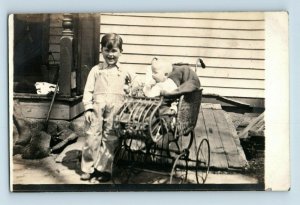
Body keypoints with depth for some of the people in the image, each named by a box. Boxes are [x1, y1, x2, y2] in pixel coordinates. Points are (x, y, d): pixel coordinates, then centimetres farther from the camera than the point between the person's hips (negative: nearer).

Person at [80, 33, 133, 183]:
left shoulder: (124, 72, 14)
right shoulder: (96, 70, 13)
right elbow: (88, 90, 8)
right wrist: (88, 108, 0)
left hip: (116, 107, 0)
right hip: (97, 104, 0)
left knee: (110, 138, 1)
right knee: (93, 136, -1)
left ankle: (103, 169, 11)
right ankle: (88, 169, 10)